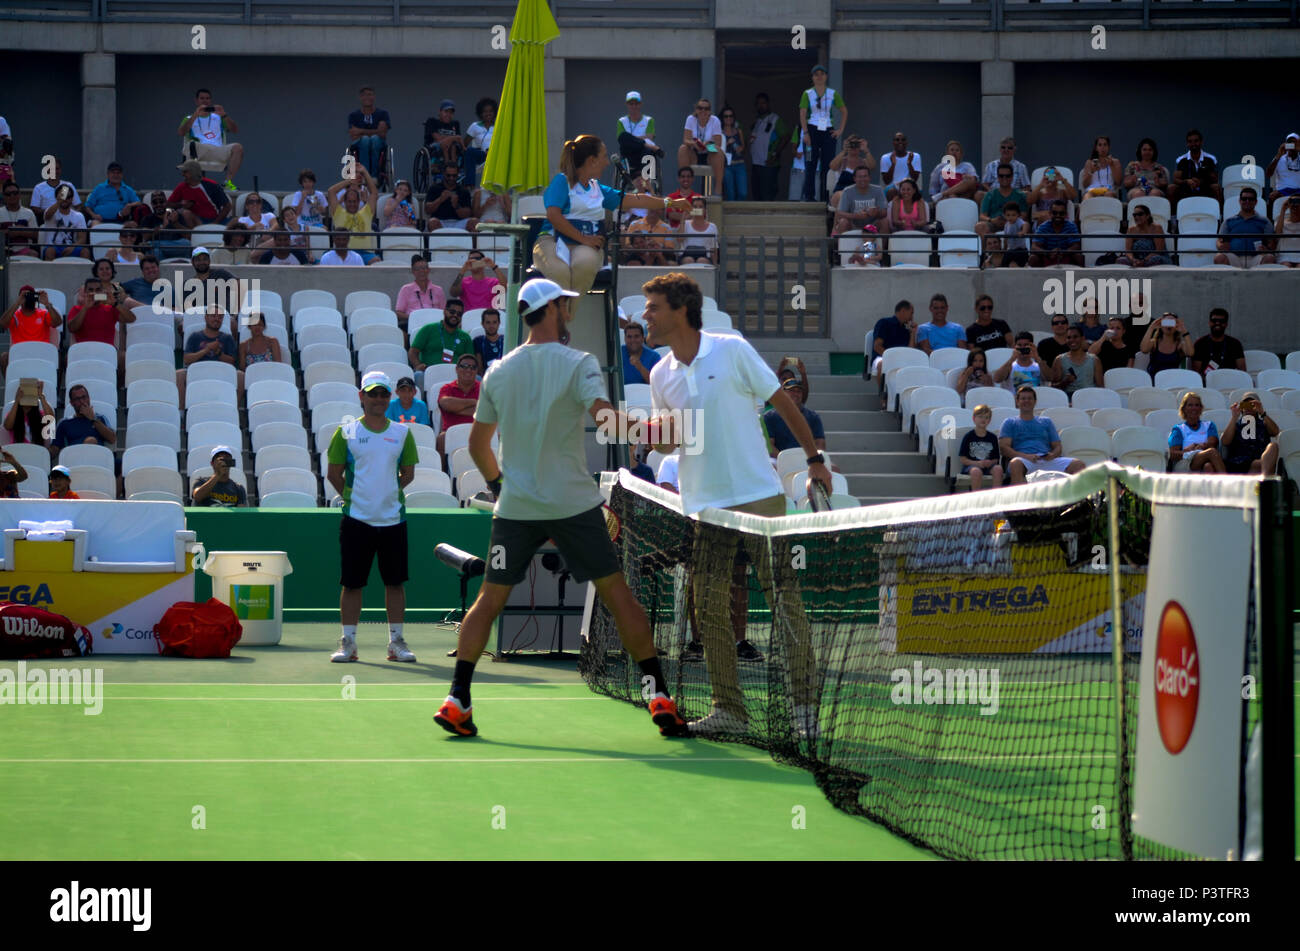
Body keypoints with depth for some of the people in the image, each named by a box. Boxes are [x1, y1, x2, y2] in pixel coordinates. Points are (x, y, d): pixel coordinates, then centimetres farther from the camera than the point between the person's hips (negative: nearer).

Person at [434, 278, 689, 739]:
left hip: (515, 508, 3)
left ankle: (457, 700, 0)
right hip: (574, 503, -3)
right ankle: (660, 696, 0)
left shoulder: (499, 372, 6)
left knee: (490, 599, 9)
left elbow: (478, 446, 14)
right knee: (616, 593, 4)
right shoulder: (577, 364, -6)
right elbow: (604, 416, -23)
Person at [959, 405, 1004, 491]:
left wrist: (990, 462, -11)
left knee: (998, 469, -31)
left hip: (988, 465, 3)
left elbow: (996, 459, 13)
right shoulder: (968, 437, 5)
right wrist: (977, 463, -15)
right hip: (971, 464, -3)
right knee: (976, 471, -38)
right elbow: (963, 459, 1)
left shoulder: (992, 438, 13)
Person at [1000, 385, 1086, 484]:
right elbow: (1004, 447, 6)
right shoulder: (1010, 423, 21)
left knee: (1078, 464, -23)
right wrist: (1026, 456, -11)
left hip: (1047, 461, 3)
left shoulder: (1046, 421, 30)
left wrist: (1052, 455, -4)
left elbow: (1057, 446, 23)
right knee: (1016, 464, -41)